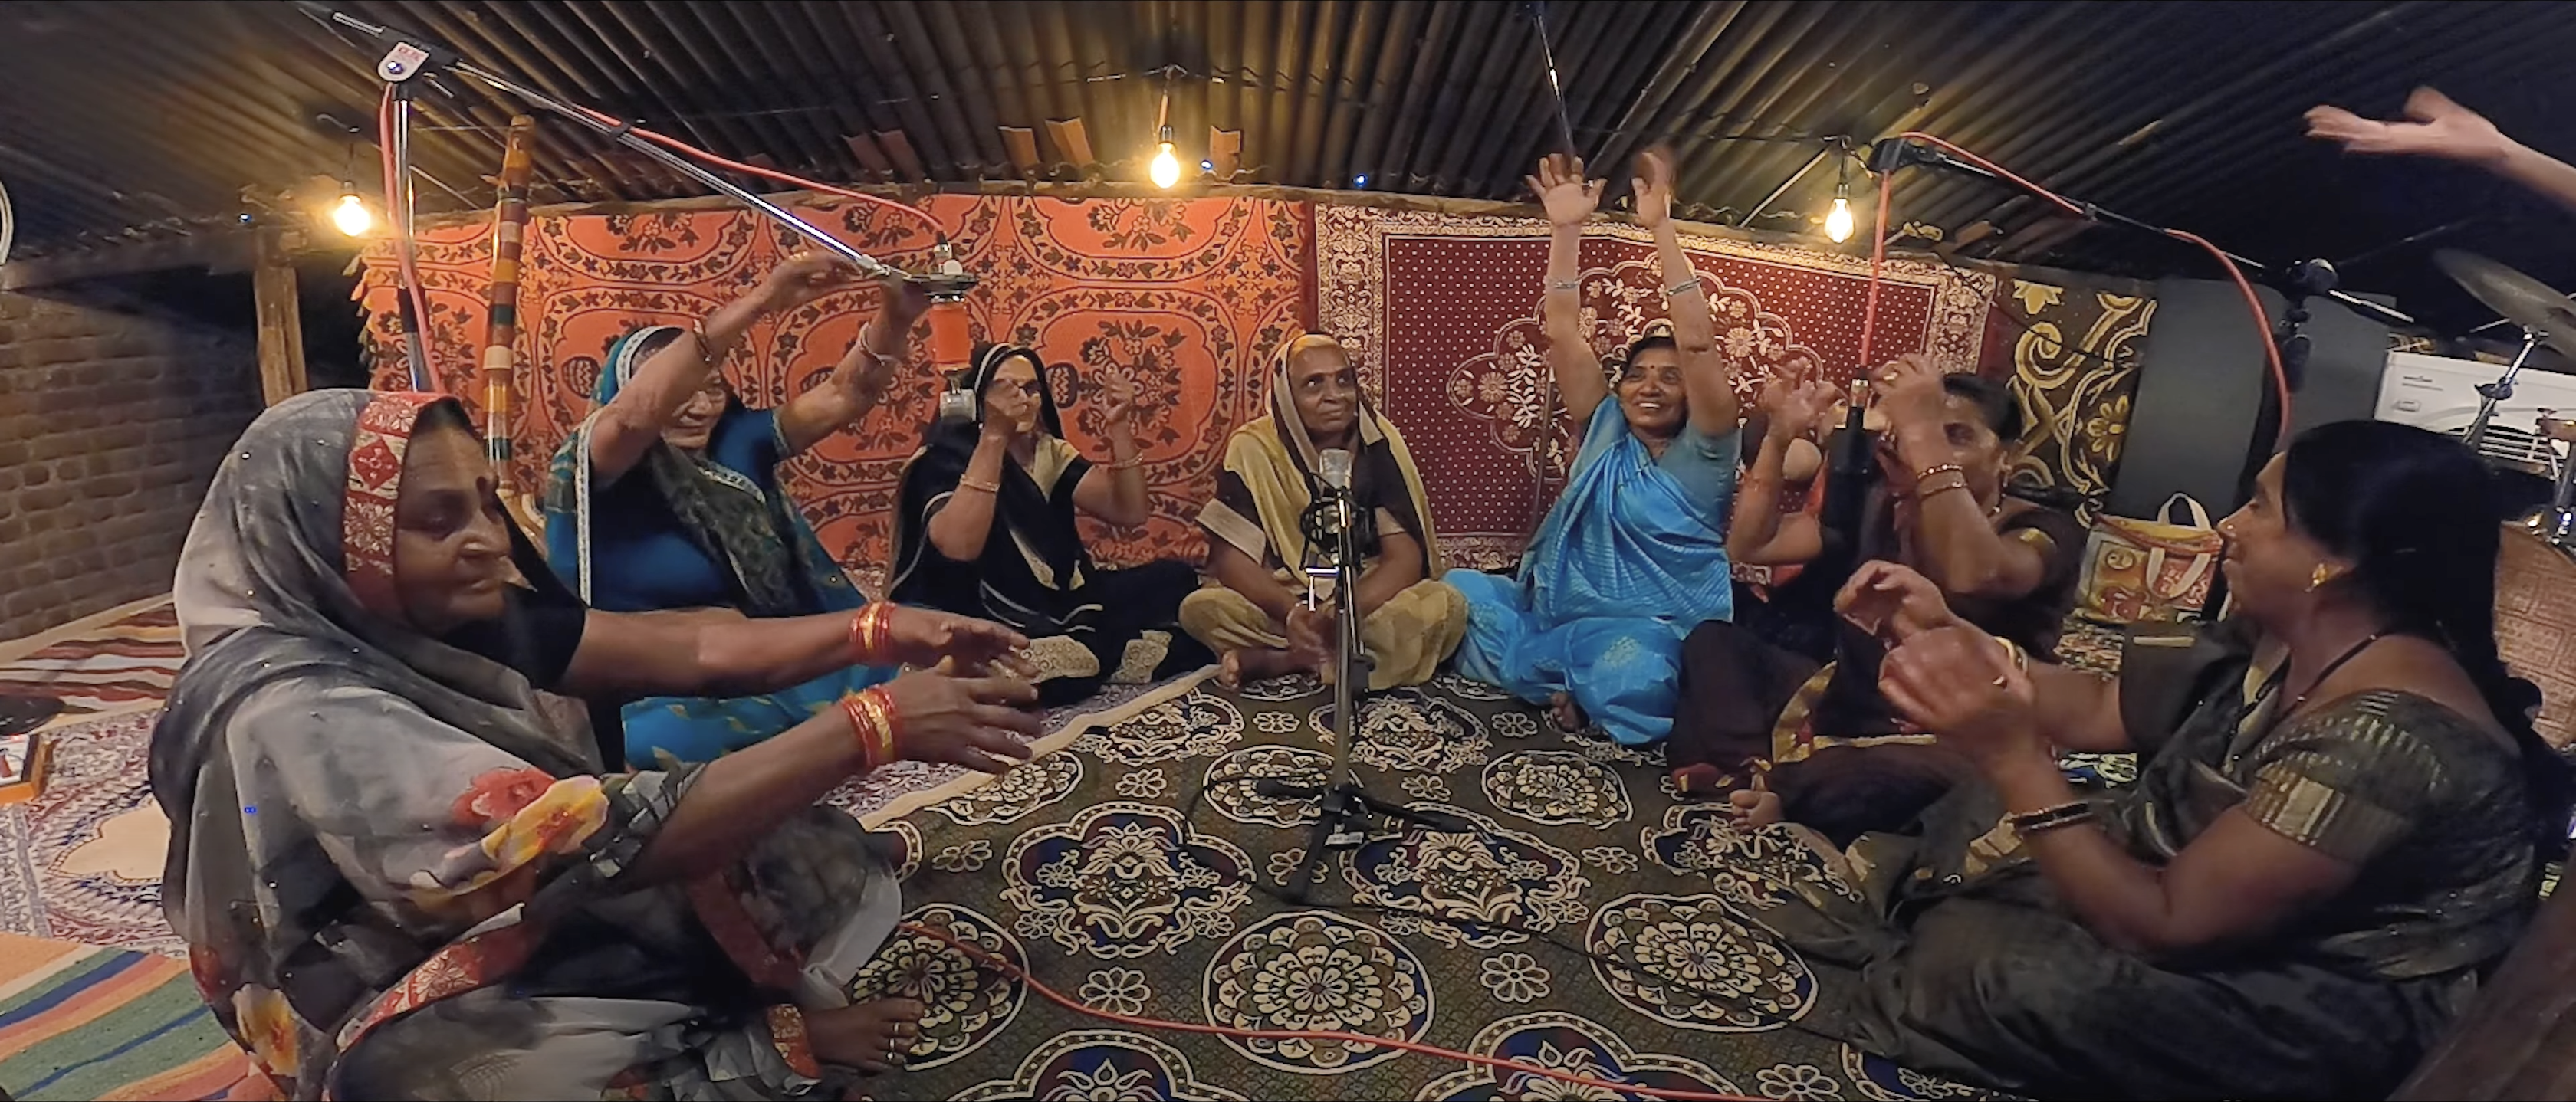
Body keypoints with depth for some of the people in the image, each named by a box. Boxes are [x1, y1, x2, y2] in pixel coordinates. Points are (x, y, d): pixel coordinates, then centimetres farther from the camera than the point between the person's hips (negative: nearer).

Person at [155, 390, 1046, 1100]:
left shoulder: (446, 621, -6)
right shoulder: (298, 715, -30)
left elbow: (681, 649, -9)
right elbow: (608, 839, -36)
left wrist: (883, 633, -22)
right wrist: (877, 724, -37)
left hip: (523, 926, 8)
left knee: (800, 853, -2)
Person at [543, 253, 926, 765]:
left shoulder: (737, 445, 9)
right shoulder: (587, 468, -5)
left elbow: (844, 396, 0)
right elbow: (636, 413, -27)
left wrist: (897, 316, -20)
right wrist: (761, 300, -34)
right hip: (652, 693, -4)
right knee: (660, 742, -39)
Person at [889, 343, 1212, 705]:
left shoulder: (1049, 452, 9)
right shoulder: (946, 458, -9)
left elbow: (1130, 512, 1)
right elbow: (958, 547, -29)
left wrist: (1119, 429, -11)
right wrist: (995, 436, -32)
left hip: (1060, 605, 6)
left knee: (1174, 580, -9)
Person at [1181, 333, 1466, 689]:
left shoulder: (1379, 442, -11)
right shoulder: (1254, 447, -12)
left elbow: (1405, 557, -15)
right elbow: (1231, 557, -15)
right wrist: (1292, 613, -34)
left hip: (1368, 601, 2)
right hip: (1284, 604, -1)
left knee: (1447, 606, -30)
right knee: (1201, 609, -29)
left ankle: (1277, 660, -22)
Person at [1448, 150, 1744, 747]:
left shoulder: (1703, 452, 0)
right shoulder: (1604, 432, 12)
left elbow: (1698, 342, -15)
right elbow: (1564, 333, 4)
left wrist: (1660, 226, -19)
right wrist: (1567, 229, -4)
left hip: (1653, 632, -5)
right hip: (1562, 611, 5)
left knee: (1631, 668, -40)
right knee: (1459, 588, -12)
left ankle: (1557, 674, -8)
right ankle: (1569, 682, -10)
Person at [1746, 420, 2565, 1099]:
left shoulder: (2388, 737, -32)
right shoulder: (2275, 644, -4)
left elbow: (2165, 927, -32)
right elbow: (2100, 712, 6)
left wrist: (2013, 756, -36)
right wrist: (1946, 635, -4)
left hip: (2324, 1010, -9)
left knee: (1983, 961, -27)